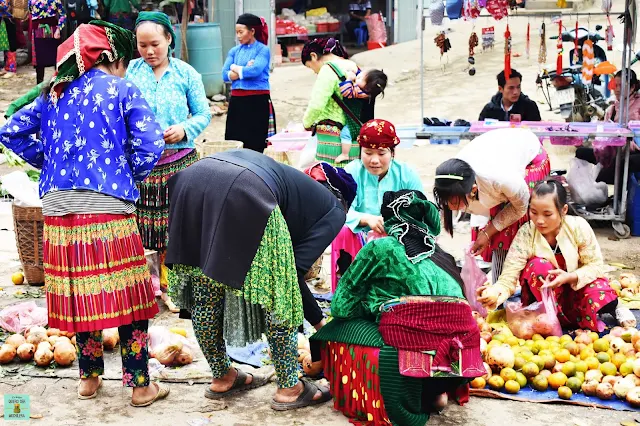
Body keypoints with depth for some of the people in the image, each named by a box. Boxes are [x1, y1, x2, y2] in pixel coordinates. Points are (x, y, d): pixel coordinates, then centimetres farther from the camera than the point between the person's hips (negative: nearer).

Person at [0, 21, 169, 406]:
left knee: (79, 295, 15)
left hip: (58, 206, 5)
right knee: (127, 297, 3)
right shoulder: (123, 91, 1)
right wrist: (130, 177, 6)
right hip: (108, 207, -5)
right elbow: (149, 146, -10)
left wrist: (48, 163, 17)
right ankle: (140, 386, 10)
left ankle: (89, 378, 28)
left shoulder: (54, 93, 15)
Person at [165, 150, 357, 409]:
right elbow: (295, 268, 9)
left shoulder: (298, 182, 40)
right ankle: (289, 388, 20)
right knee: (278, 291, 11)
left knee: (204, 295, 19)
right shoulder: (333, 210, 22)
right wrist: (318, 321, 22)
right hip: (244, 195, -7)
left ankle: (221, 378, 35)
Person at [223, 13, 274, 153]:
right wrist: (246, 70, -10)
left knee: (255, 144, -2)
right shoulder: (234, 51, 13)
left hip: (258, 100, -4)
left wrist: (235, 68, -1)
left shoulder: (263, 50, 0)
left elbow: (255, 70, -17)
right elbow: (225, 75, 3)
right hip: (237, 101, 5)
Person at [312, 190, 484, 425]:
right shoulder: (443, 256, 23)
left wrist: (369, 307, 32)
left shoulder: (381, 247, 8)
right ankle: (434, 392, 13)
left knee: (342, 329, 13)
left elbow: (341, 307, 11)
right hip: (460, 358, 6)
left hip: (410, 355, -6)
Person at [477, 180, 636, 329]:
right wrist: (494, 293, -46)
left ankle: (615, 309, 2)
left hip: (577, 289, 1)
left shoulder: (578, 227, -18)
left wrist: (570, 277, -31)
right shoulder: (525, 235, -21)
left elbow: (596, 265, -11)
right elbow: (508, 278, -23)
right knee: (537, 266, -31)